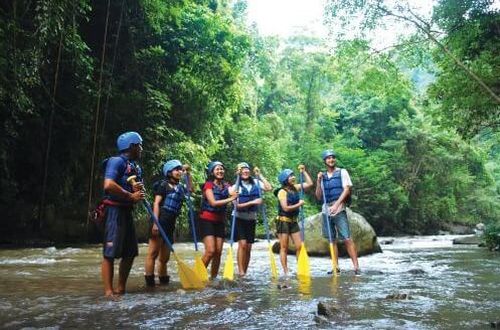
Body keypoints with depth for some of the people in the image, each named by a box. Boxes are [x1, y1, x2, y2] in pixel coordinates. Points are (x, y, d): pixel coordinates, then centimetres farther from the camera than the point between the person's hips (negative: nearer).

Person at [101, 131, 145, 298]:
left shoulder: (136, 167, 16)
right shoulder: (116, 161, -11)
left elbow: (138, 191, 22)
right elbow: (108, 185, -25)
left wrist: (139, 191, -3)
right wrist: (131, 196, -17)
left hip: (127, 211, 9)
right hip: (114, 210, -9)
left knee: (130, 252, 11)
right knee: (110, 252, -6)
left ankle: (121, 288, 21)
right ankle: (109, 291, -1)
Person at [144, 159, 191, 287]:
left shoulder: (180, 188, 16)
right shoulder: (163, 184, -2)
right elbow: (156, 204, -9)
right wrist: (155, 223, -18)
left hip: (171, 224, 7)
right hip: (160, 222, -7)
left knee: (165, 256, 13)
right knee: (153, 253, -9)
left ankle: (164, 280, 21)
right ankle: (149, 281, -8)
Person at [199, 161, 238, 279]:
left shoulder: (225, 185, 9)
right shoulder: (208, 185, -8)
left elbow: (235, 192, -9)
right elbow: (213, 202, -20)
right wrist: (230, 199, -26)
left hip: (219, 222, 6)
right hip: (207, 221, -6)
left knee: (218, 252, 4)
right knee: (210, 250, -15)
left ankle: (213, 278, 15)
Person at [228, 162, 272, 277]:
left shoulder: (255, 182, 4)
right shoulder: (235, 186, -7)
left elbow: (268, 188, -8)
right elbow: (237, 205, -13)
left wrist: (260, 175, -5)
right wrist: (252, 202, -21)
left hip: (251, 218, 4)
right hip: (239, 218, -3)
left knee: (248, 247, 7)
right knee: (242, 243, -17)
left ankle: (245, 272, 17)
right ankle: (240, 271, -11)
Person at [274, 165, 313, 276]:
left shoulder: (295, 187, 6)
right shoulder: (282, 191, -12)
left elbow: (310, 184, 11)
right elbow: (286, 208, -19)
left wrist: (304, 171, 7)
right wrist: (299, 204, -9)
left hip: (293, 221, 6)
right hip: (283, 221, -6)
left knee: (299, 246, 2)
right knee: (284, 248, 0)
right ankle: (286, 272, 4)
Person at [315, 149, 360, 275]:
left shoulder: (342, 172, 4)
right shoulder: (323, 176, 14)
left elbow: (347, 190, -6)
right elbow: (318, 197, 11)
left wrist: (336, 204, -17)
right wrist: (318, 182, -2)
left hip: (339, 210, -4)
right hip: (326, 211, 4)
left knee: (347, 239, -10)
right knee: (332, 240, 7)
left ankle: (356, 266, -7)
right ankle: (336, 267, 13)